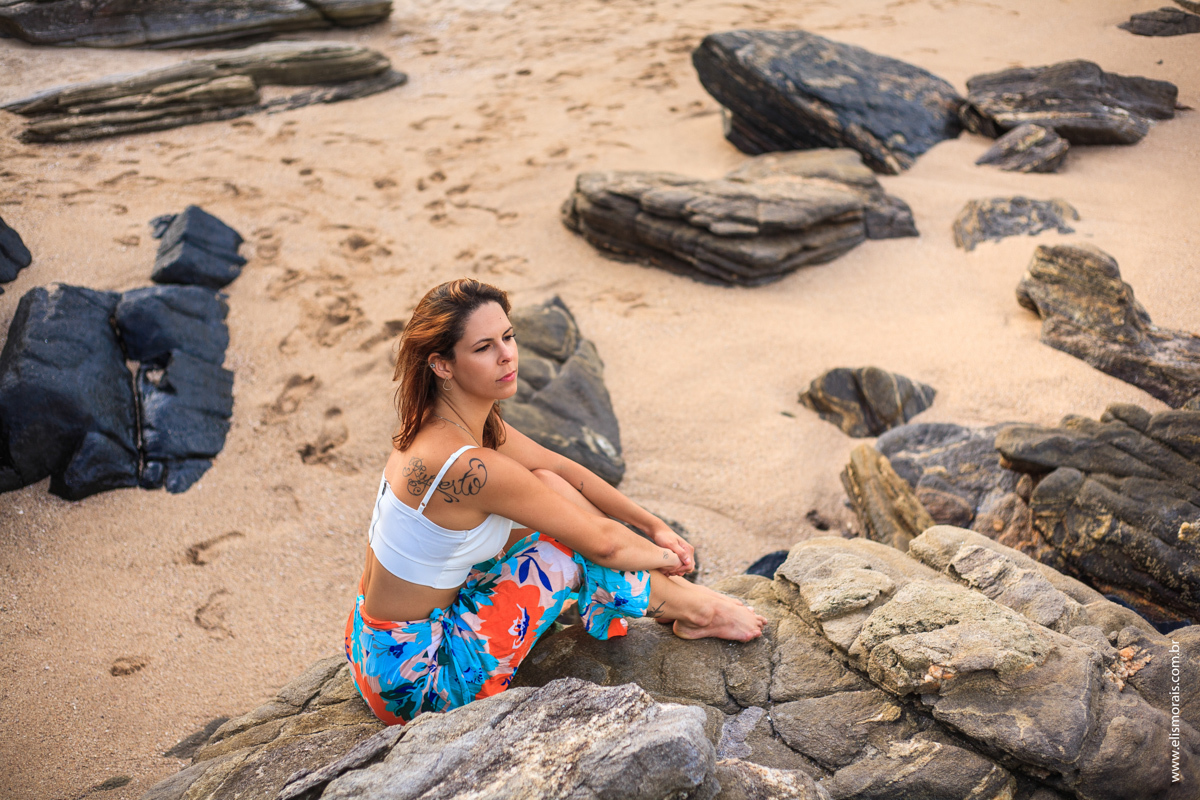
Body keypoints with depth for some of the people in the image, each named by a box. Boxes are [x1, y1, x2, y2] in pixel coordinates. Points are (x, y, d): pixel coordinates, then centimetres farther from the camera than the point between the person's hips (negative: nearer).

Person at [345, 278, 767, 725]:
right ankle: (691, 607, 16)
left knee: (548, 485, 4)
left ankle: (672, 597, 13)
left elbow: (560, 468, 8)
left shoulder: (447, 421, -4)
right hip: (412, 680, -8)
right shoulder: (468, 465, -31)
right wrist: (666, 557, 1)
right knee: (570, 554, -8)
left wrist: (654, 526, 11)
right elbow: (602, 542, -20)